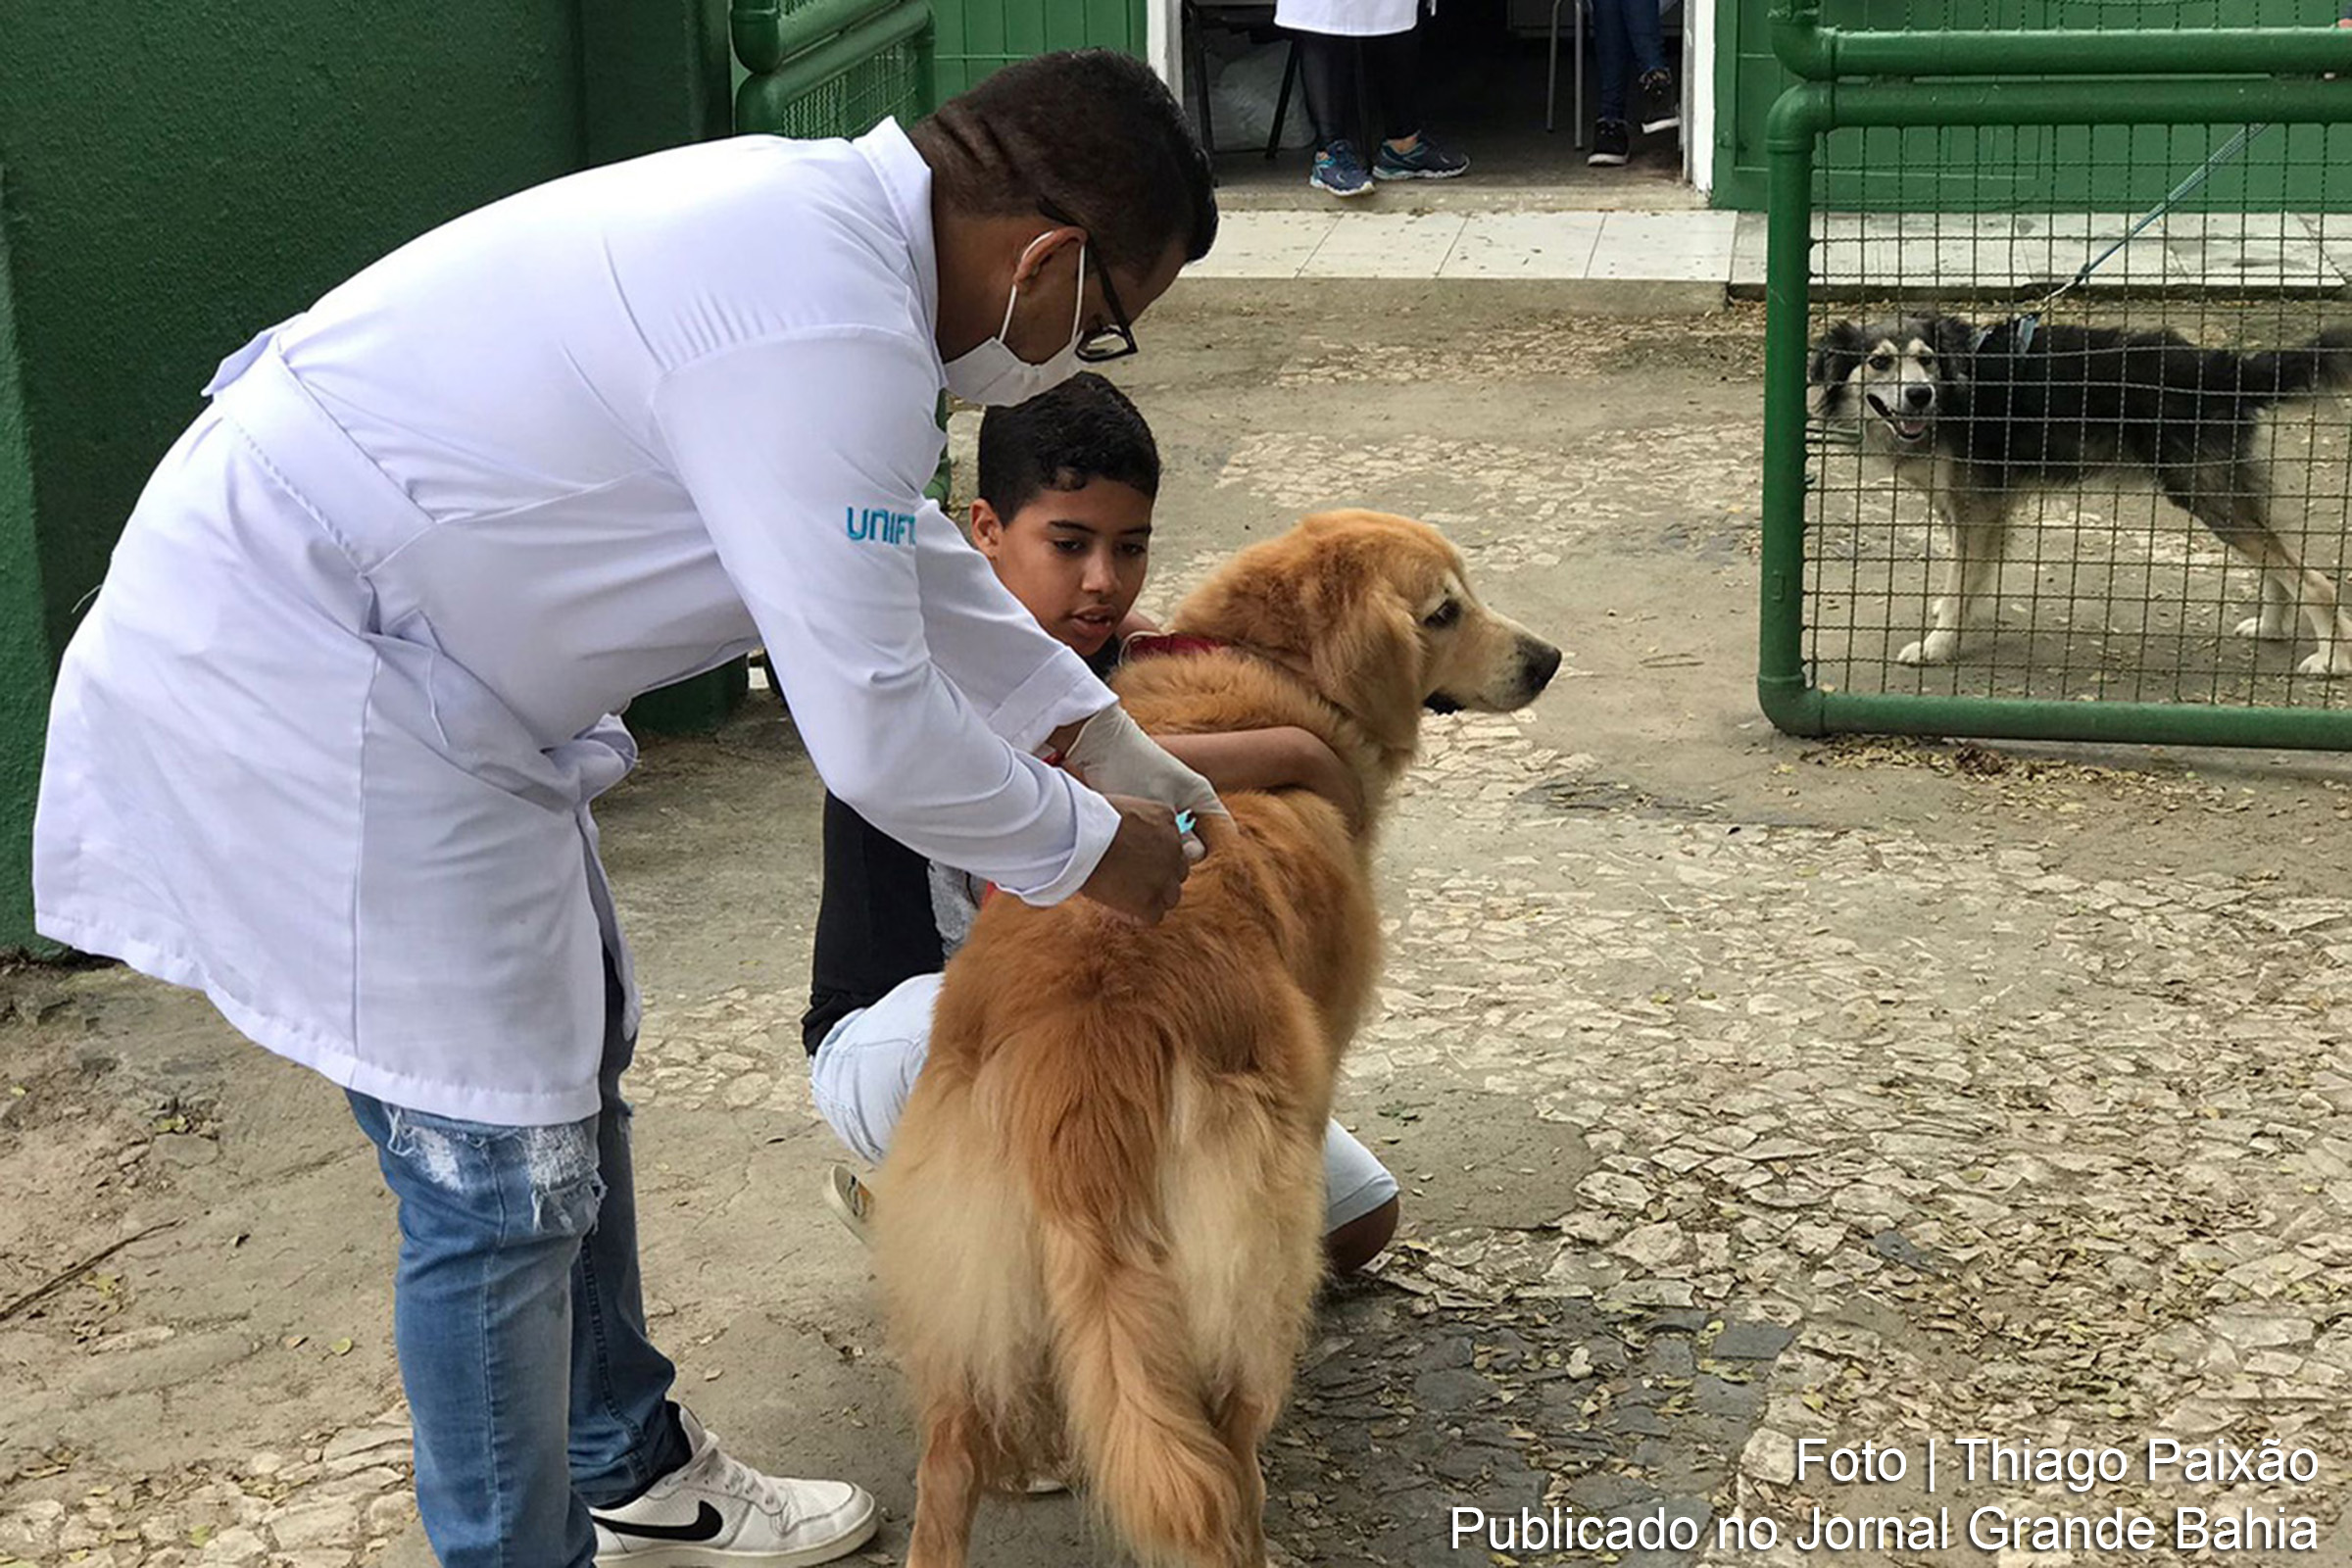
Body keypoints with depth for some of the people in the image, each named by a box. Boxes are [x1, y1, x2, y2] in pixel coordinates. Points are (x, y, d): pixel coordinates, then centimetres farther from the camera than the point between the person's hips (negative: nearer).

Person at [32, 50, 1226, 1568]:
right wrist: (1080, 847, -4)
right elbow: (873, 731, -22)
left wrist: (1115, 749, 21)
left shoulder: (817, 213, 5)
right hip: (292, 687, -11)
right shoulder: (830, 335, -27)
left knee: (572, 1058, 20)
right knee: (506, 1173, -5)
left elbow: (916, 559, 19)